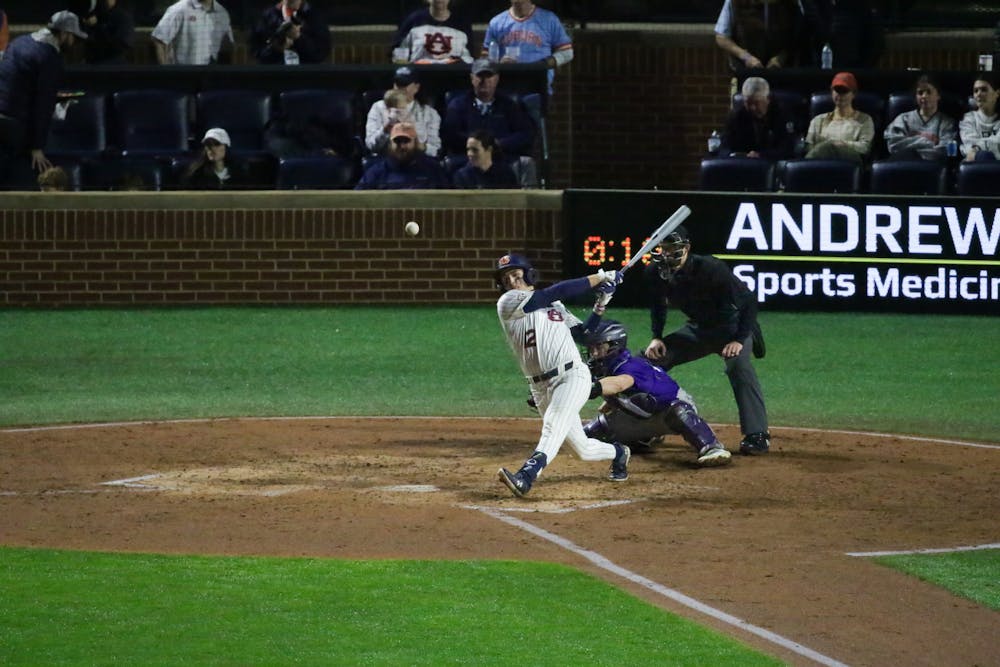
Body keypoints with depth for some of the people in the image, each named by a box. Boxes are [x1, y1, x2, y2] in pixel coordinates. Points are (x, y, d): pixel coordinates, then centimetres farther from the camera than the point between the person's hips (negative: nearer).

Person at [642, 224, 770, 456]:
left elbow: (748, 302, -23)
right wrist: (656, 338, -4)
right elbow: (658, 305, 10)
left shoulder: (710, 269, -30)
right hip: (697, 328, 6)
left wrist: (740, 340, -30)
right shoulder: (655, 272, -13)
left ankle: (756, 435, -36)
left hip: (733, 325, -6)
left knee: (737, 363, -34)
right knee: (652, 357, -2)